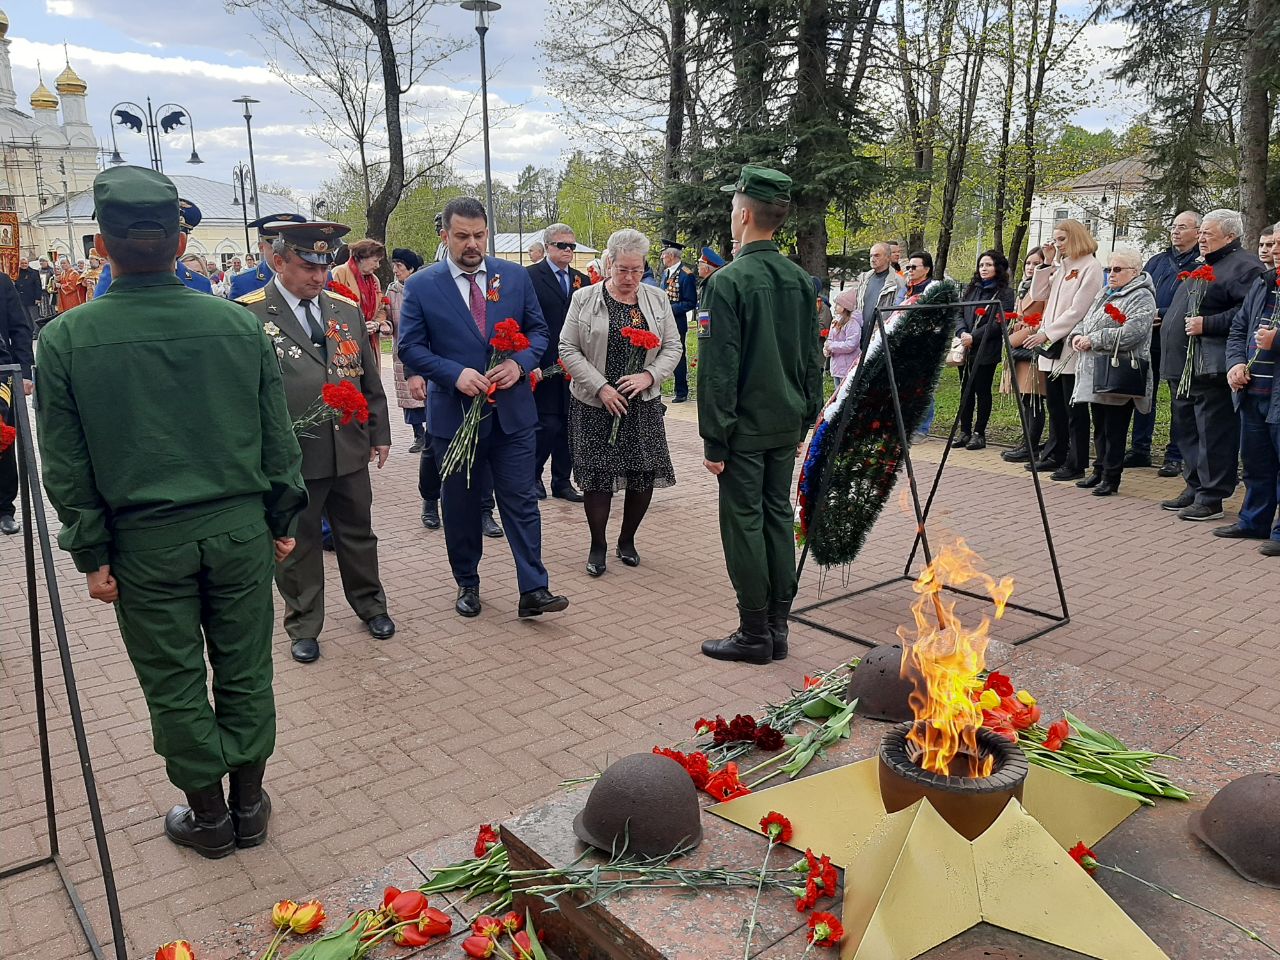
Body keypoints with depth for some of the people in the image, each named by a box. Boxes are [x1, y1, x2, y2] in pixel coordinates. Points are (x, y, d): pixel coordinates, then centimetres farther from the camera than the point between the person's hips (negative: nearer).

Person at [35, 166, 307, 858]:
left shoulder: (65, 340, -8)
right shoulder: (238, 324, -5)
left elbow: (66, 468, -4)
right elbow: (277, 438, 0)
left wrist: (92, 555, 5)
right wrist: (283, 518, 10)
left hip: (145, 541, -1)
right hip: (239, 528, 2)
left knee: (174, 685, 14)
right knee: (245, 672, 14)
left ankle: (208, 815, 29)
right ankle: (249, 804, 29)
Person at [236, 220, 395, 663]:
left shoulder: (347, 310, 8)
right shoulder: (248, 314, -8)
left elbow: (369, 378, 13)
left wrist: (380, 433, 13)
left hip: (350, 449, 4)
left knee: (357, 533, 18)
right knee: (296, 543, 11)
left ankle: (370, 604, 37)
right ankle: (303, 626, 27)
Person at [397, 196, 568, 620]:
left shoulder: (516, 277, 4)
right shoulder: (421, 286, -3)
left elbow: (538, 330, 8)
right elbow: (410, 347, -4)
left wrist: (520, 363, -12)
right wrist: (455, 374, -19)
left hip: (513, 412, 1)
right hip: (454, 414, -1)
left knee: (521, 502, 0)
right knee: (461, 506, 12)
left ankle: (533, 591, 4)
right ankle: (467, 584, 28)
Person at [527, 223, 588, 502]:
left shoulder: (581, 280, 13)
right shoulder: (531, 277, -3)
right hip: (544, 367, -5)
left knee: (567, 426, 8)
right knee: (548, 425, -6)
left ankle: (562, 481, 20)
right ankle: (533, 476, 16)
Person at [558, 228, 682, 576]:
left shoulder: (657, 300, 6)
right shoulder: (585, 298, -1)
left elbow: (673, 347, 7)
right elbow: (568, 350, -4)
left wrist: (649, 375, -12)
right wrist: (601, 388, -13)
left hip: (643, 404, 3)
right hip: (595, 404, -2)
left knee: (644, 475, 3)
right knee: (597, 475, -2)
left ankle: (627, 540, 24)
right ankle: (598, 545, 15)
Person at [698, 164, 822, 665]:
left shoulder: (728, 281, -15)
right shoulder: (801, 280, 6)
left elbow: (719, 368, -16)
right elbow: (813, 359, 11)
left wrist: (714, 439, -11)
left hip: (745, 427, -7)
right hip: (787, 423, 7)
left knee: (744, 524, 2)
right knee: (778, 517, 12)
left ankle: (754, 634, 9)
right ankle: (778, 627, 21)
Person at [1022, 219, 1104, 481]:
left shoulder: (1090, 267, -7)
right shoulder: (1060, 267, 15)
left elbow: (1077, 310, -15)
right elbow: (1039, 295, 13)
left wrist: (1047, 333, -18)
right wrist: (1047, 263, 6)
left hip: (1072, 348, -7)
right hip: (1051, 347, 7)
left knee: (1074, 410, -1)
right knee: (1055, 406, 14)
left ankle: (1075, 464, 4)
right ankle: (1054, 456, 23)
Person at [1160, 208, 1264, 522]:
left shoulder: (1243, 266, -8)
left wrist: (1207, 324, -21)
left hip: (1210, 368, -10)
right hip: (1183, 367, 10)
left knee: (1213, 434, -5)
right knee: (1187, 432, 15)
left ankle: (1211, 497, -1)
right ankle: (1194, 487, 25)